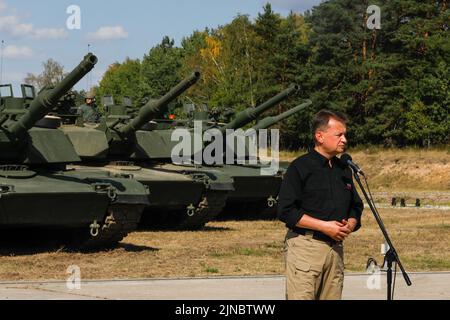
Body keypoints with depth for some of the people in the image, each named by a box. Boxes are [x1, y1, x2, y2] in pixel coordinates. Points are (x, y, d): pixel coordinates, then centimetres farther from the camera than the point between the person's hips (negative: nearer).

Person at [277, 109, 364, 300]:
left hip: (336, 247, 7)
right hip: (305, 246, -7)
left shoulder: (343, 169, 16)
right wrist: (324, 226, -15)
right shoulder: (300, 167, -5)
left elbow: (356, 206, 25)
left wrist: (350, 224, 1)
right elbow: (285, 211, -11)